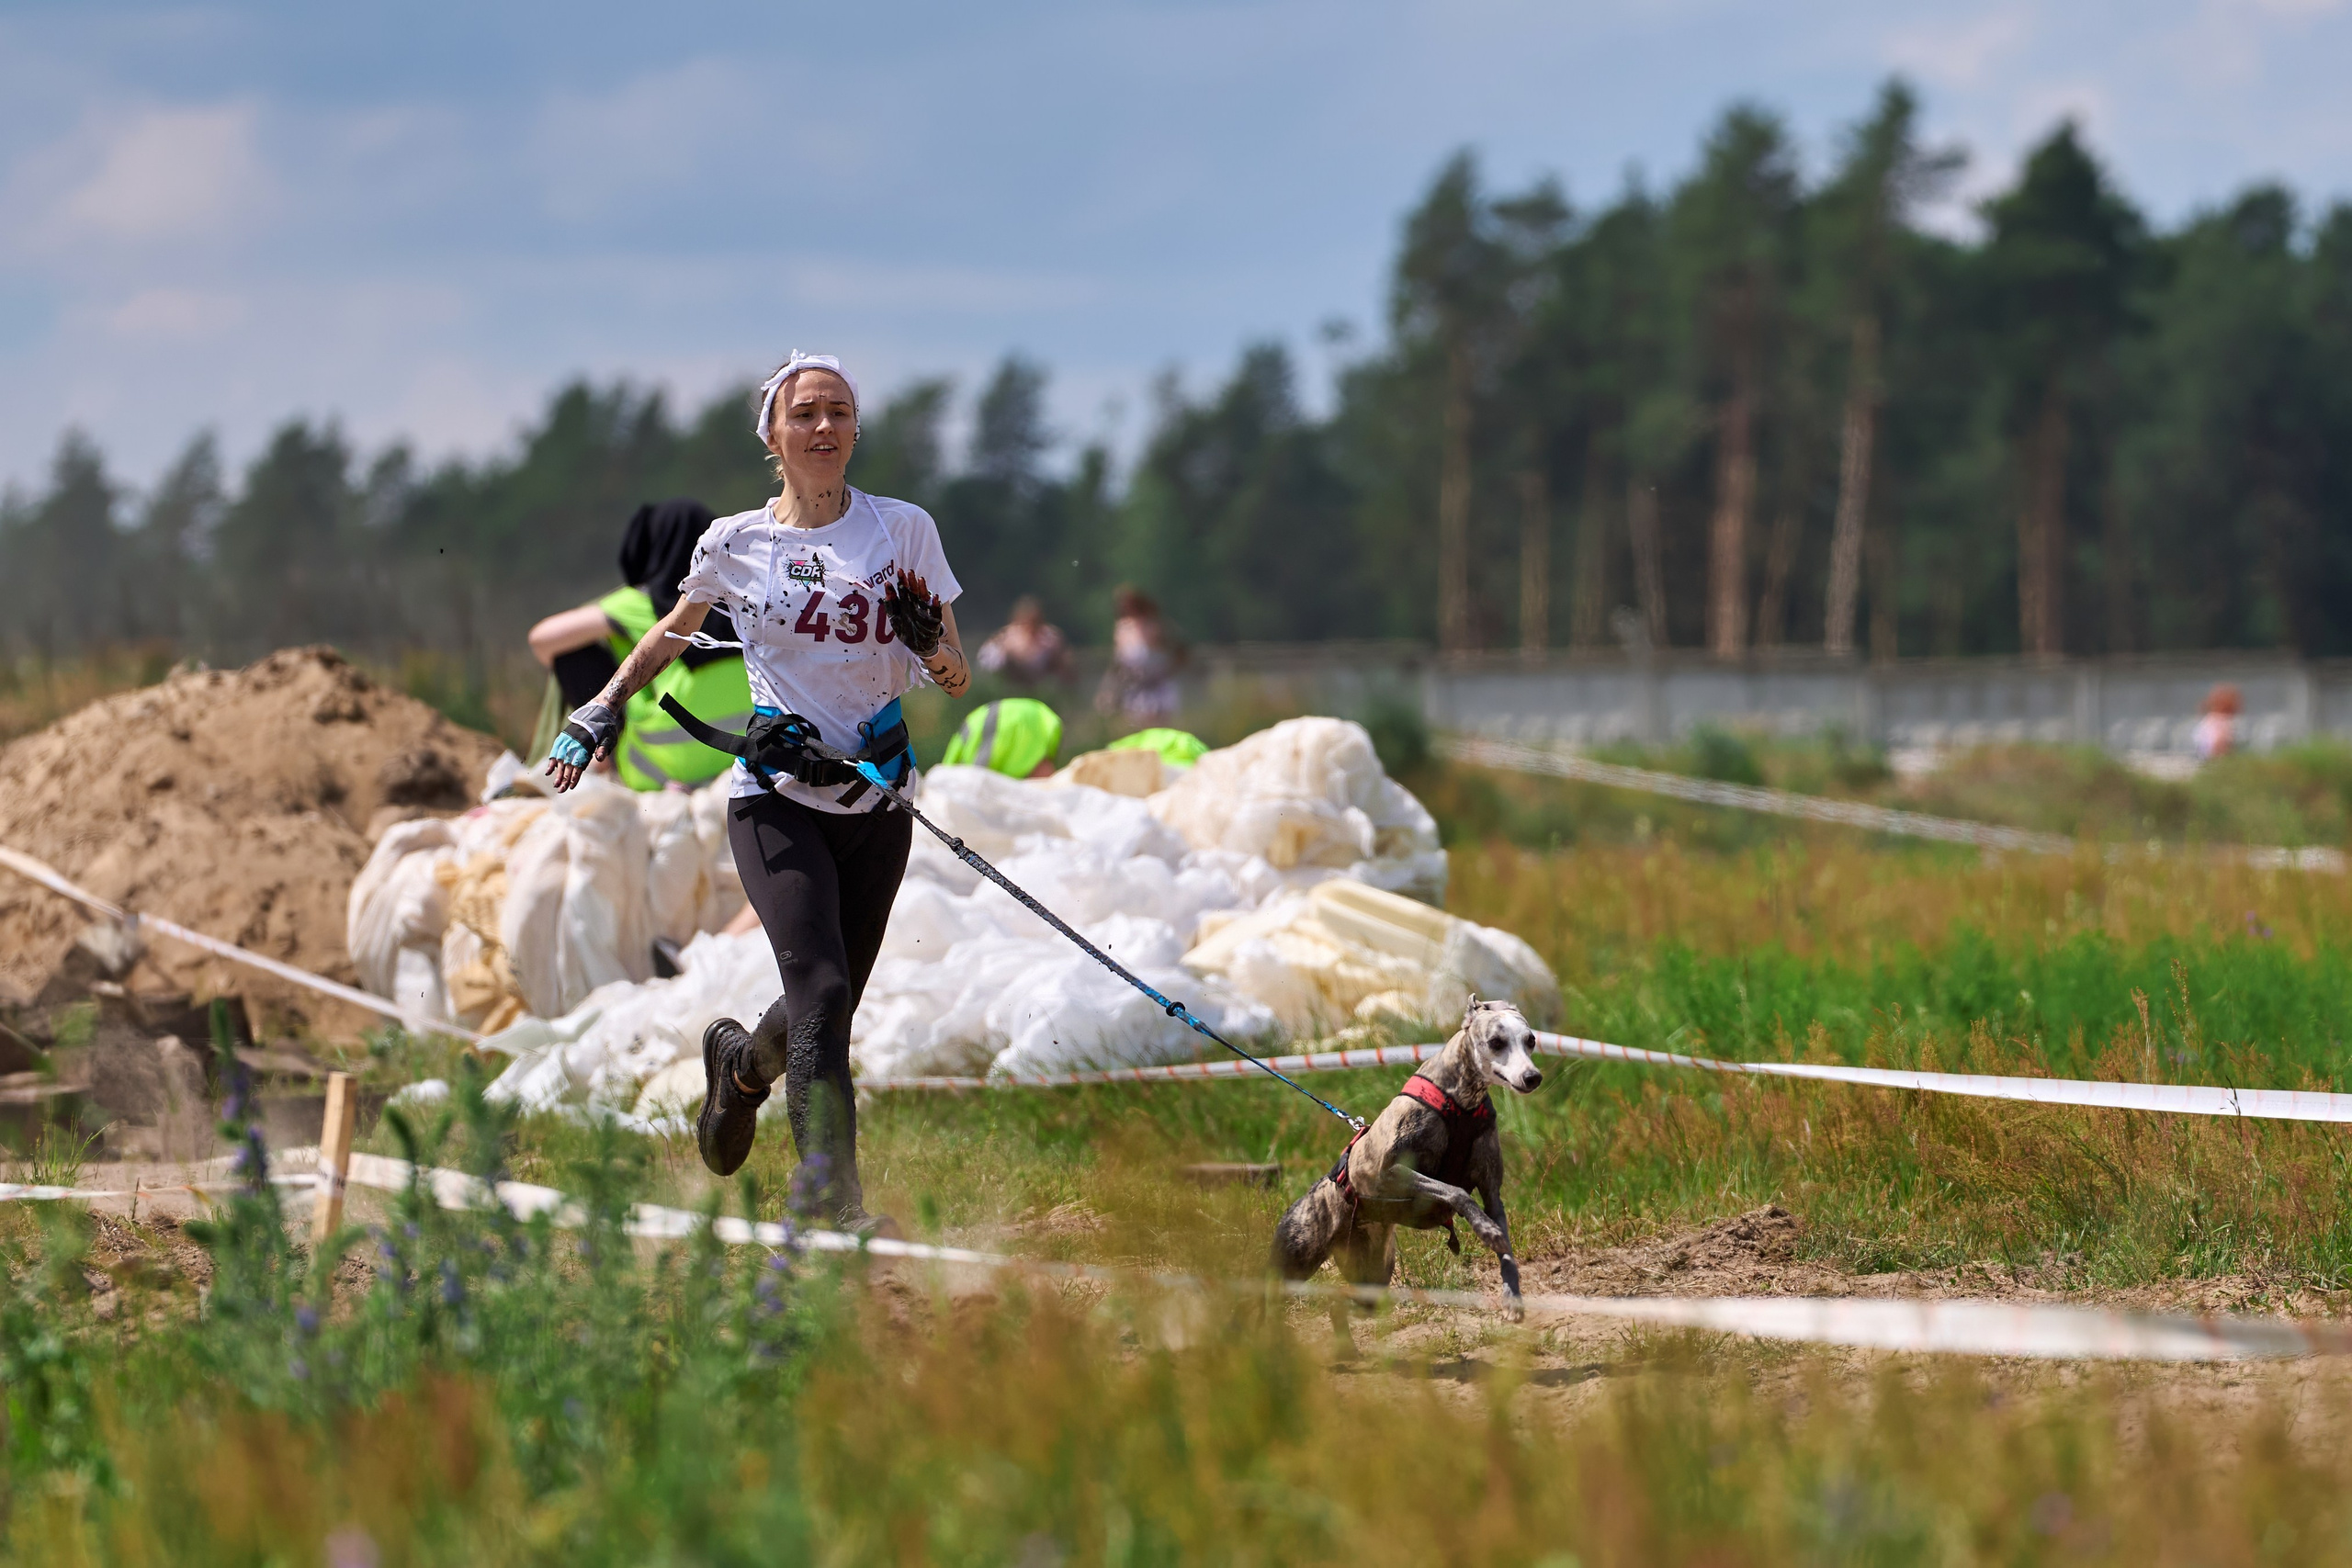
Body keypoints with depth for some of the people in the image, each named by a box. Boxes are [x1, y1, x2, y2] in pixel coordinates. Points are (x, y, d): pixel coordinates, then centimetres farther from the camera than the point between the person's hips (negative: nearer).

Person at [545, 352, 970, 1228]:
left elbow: (957, 681, 4)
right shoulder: (735, 545, 1)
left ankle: (741, 1064, 42)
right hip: (777, 801, -2)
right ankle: (829, 1192, -22)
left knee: (831, 1013, 9)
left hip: (877, 805, 2)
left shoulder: (904, 530, 2)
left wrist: (930, 646, -17)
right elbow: (672, 634, 22)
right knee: (821, 990, -21)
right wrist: (599, 711, 15)